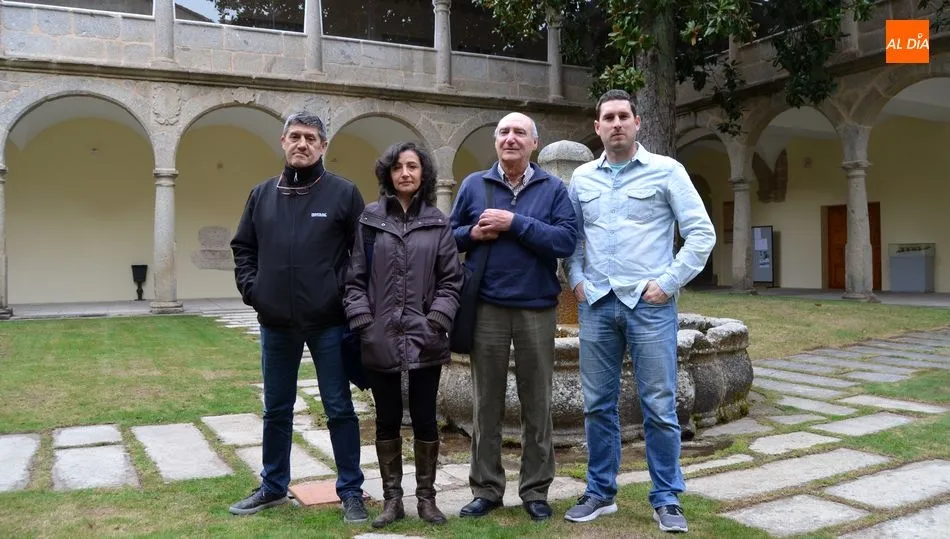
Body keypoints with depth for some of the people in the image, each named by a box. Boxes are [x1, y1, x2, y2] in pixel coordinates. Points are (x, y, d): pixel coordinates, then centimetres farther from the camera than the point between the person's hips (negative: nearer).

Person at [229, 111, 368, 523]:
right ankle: (273, 487, 32)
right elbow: (243, 248, 16)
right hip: (275, 324, 4)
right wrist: (250, 288, 3)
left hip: (328, 322, -4)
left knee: (339, 409, 5)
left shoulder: (344, 193, -3)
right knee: (276, 410, 16)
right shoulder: (262, 194, 9)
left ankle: (350, 491, 17)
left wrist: (345, 294, -9)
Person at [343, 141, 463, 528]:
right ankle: (392, 499, 23)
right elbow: (355, 277, 3)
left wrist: (437, 319, -8)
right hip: (380, 340, 0)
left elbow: (451, 279, 3)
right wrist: (362, 321, -7)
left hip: (425, 340, 0)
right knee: (387, 420, 10)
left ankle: (426, 497, 23)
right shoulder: (370, 220, 5)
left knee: (424, 419, 8)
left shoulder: (437, 223, 5)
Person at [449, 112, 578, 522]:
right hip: (487, 307, 1)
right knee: (486, 402, 8)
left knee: (536, 402, 7)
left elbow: (567, 240, -11)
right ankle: (486, 488, 20)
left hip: (537, 308, -1)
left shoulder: (553, 189, 3)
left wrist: (515, 223, -16)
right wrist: (473, 233, -9)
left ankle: (535, 490, 21)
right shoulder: (473, 185, 8)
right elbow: (450, 235, 12)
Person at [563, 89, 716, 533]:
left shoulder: (666, 171, 0)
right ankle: (600, 492, 23)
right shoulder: (581, 178, 10)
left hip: (649, 304, -3)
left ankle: (666, 499, 15)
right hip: (596, 304, 3)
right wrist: (576, 279, 4)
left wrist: (669, 283, -9)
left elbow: (702, 233, -3)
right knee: (598, 405, 9)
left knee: (659, 407, 1)